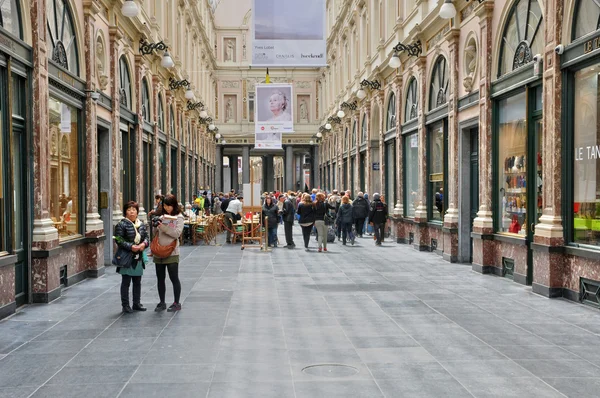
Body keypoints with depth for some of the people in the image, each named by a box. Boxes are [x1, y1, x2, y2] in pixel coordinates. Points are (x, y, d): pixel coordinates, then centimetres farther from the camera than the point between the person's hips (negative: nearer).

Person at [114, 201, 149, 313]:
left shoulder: (141, 224, 10)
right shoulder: (121, 225, -8)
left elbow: (146, 236, 13)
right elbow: (118, 240, -13)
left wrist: (144, 243, -10)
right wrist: (131, 247, -23)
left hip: (139, 257, 6)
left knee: (137, 282, 13)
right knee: (126, 282, 1)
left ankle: (136, 303, 25)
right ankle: (125, 305, 10)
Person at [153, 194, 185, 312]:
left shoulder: (178, 217, -4)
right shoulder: (162, 216, 9)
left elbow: (177, 233, -15)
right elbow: (156, 233, 14)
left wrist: (163, 227, -21)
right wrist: (155, 225, -6)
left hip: (171, 253, -5)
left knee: (174, 278, 2)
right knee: (160, 279, 12)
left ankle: (176, 303, 14)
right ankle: (162, 303, 23)